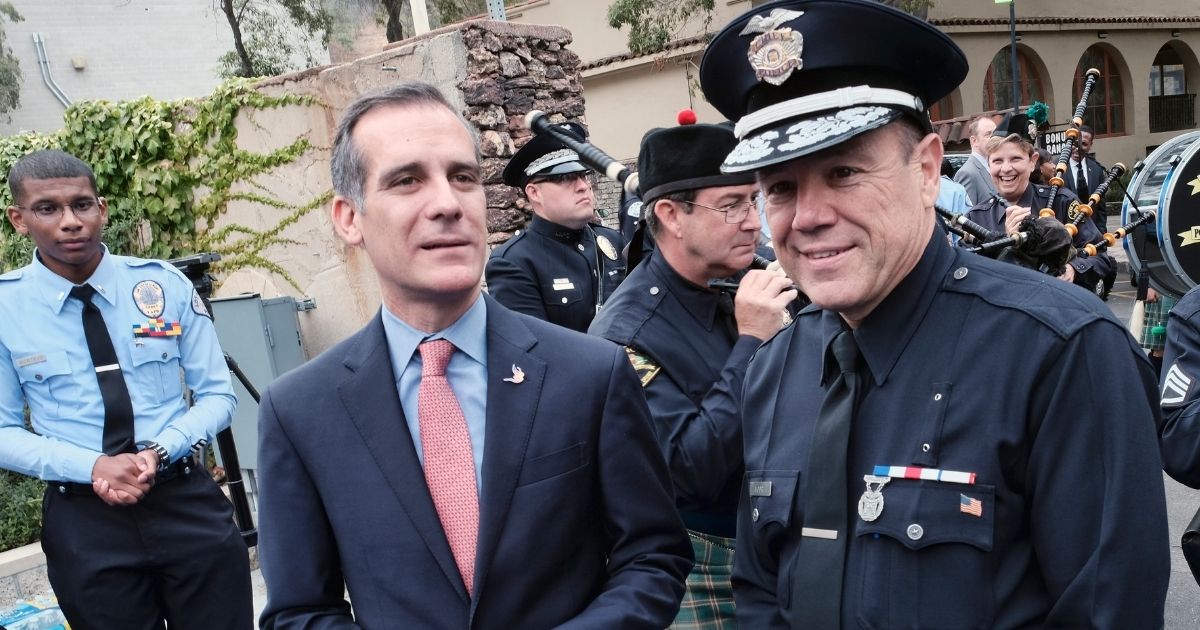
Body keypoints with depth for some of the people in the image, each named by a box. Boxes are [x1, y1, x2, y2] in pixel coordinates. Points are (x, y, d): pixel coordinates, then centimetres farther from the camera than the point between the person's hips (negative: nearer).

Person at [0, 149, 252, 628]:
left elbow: (217, 395, 2)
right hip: (82, 520, 0)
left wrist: (159, 452, -16)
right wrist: (93, 467, -16)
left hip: (187, 502, 1)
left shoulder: (165, 284, -1)